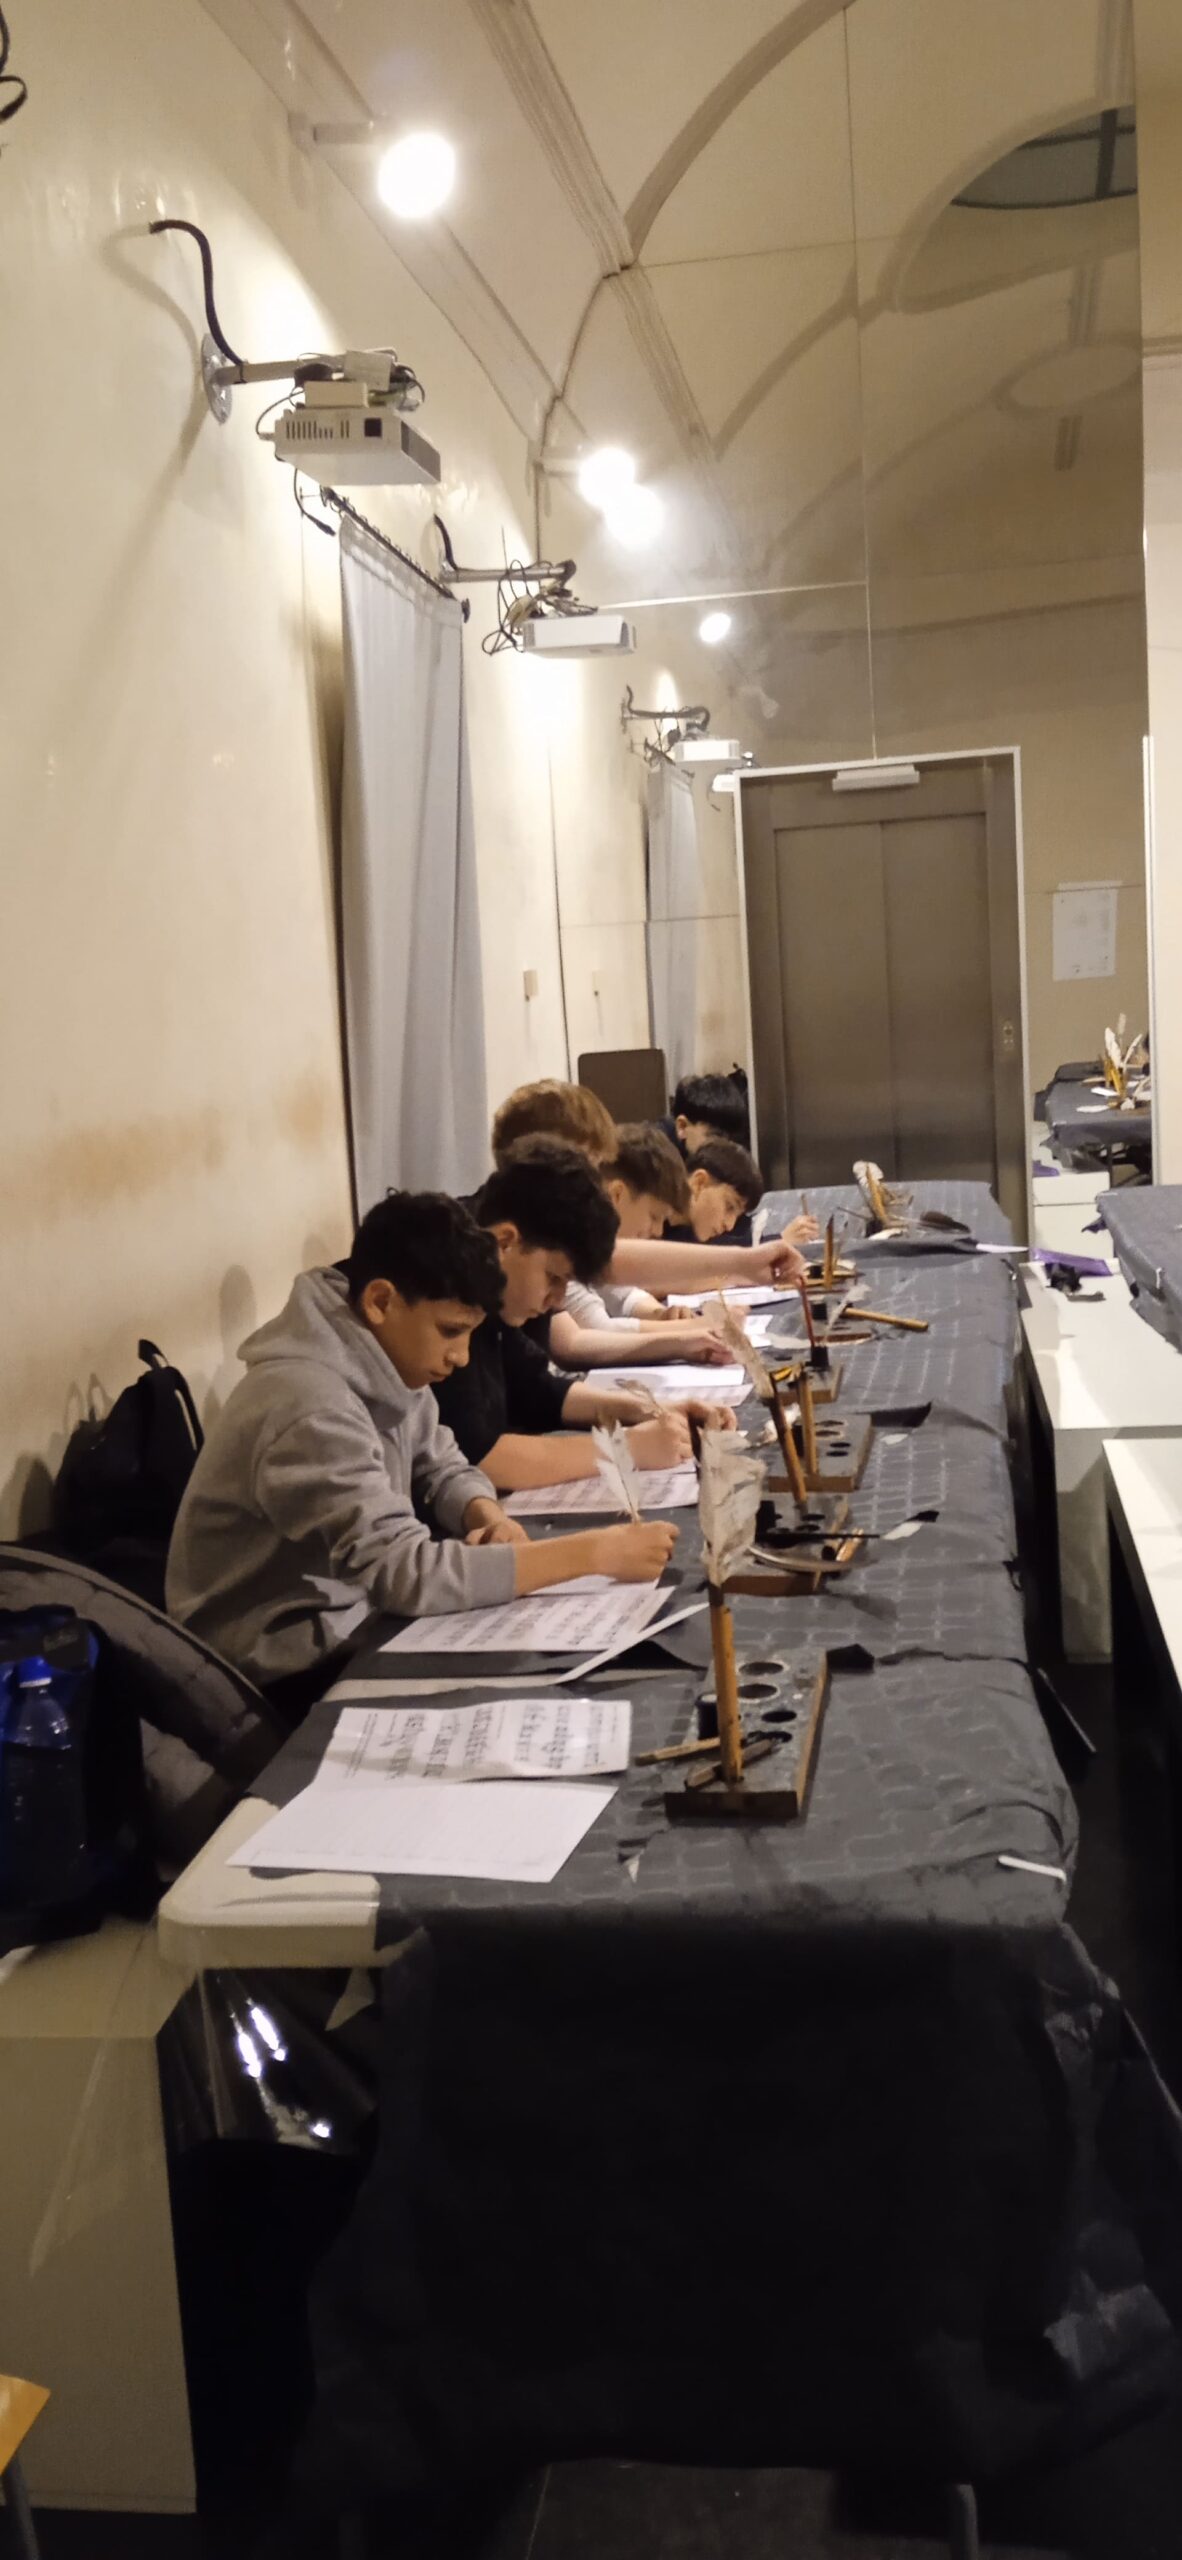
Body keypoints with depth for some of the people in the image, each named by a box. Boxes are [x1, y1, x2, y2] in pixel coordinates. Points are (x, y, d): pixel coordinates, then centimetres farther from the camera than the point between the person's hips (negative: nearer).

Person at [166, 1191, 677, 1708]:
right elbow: (406, 1572, -35)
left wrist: (489, 1519, -13)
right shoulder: (310, 1409, -30)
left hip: (348, 1617, 8)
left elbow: (443, 1469, 11)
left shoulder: (385, 1362, -2)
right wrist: (596, 1553, -32)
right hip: (290, 1671, -8)